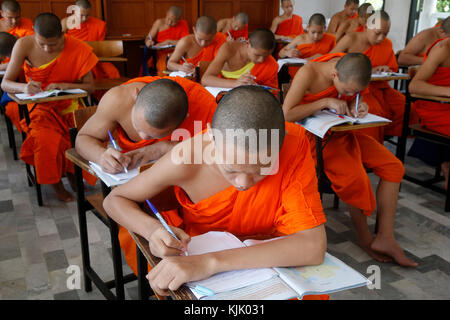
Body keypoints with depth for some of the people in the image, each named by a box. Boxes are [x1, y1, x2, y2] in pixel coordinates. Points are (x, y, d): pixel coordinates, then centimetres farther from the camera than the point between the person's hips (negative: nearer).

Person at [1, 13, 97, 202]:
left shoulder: (77, 49, -10)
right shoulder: (24, 45, -9)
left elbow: (90, 87, -6)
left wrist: (64, 86, -24)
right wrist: (24, 87, -30)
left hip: (66, 105, 1)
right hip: (37, 106, 0)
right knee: (46, 138, -32)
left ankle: (71, 173, 0)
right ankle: (56, 184, -7)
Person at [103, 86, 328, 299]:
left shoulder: (294, 145, -25)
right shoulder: (187, 159, -24)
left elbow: (314, 246, -32)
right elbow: (114, 200, -9)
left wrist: (212, 262, -38)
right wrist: (152, 229, -30)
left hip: (271, 259, -1)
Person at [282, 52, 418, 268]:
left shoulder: (350, 69, -4)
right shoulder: (309, 74, -22)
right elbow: (286, 115, -28)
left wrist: (356, 107, -11)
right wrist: (326, 102, -27)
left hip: (342, 130, 7)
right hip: (315, 135, -7)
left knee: (394, 167, -6)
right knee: (355, 176, -29)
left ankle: (385, 238, -4)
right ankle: (365, 238, -2)